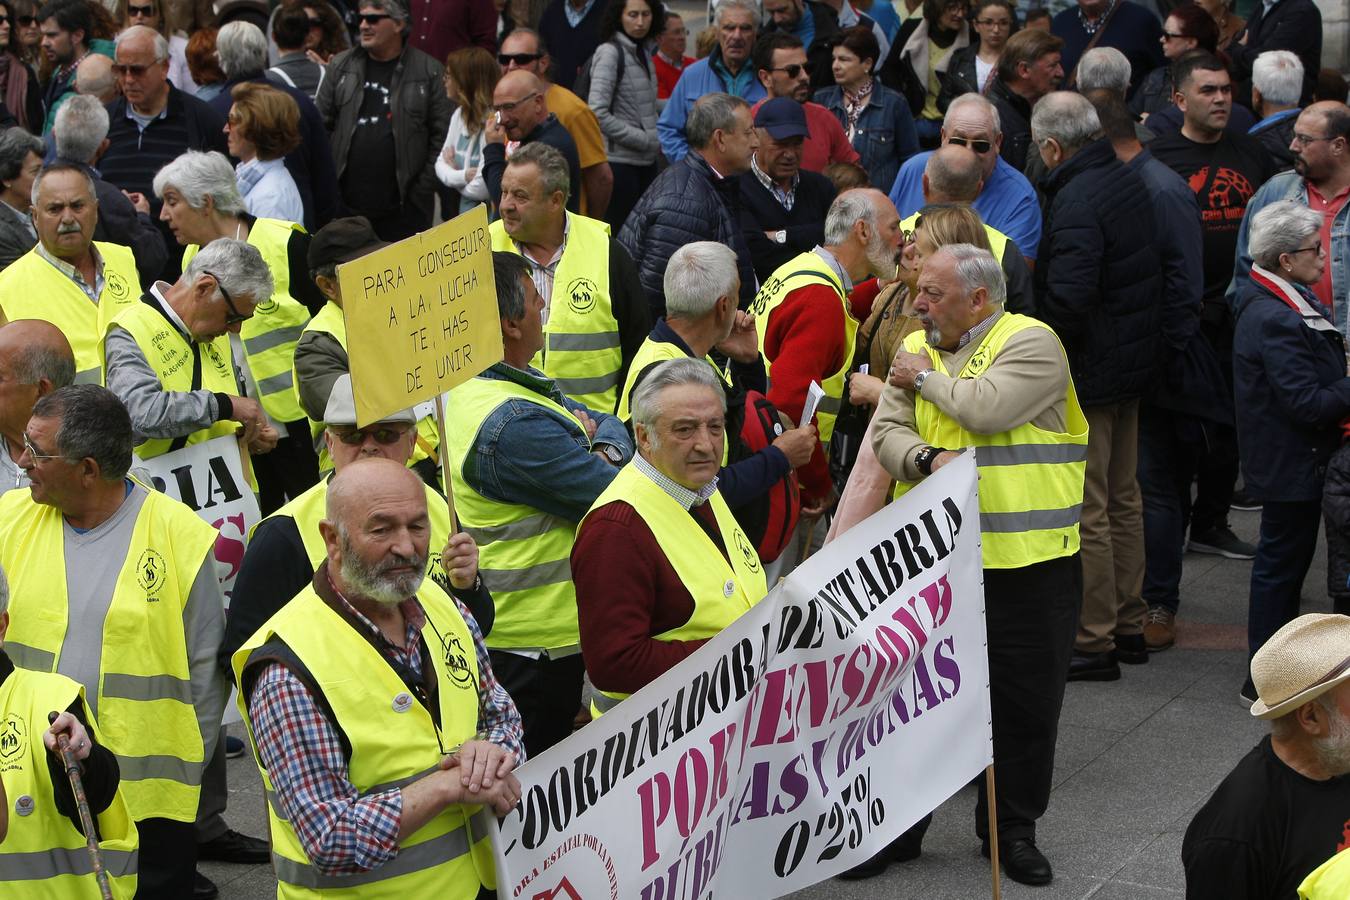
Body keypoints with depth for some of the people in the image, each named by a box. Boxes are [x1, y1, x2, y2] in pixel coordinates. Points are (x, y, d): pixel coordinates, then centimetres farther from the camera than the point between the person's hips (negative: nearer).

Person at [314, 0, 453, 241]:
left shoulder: (429, 72, -1)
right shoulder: (341, 66, 8)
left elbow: (441, 136, -1)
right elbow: (321, 126, 10)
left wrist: (424, 188, -7)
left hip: (404, 206, -3)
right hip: (345, 202, 3)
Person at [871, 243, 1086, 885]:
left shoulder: (1031, 343, -7)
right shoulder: (915, 349, 10)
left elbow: (987, 408, -23)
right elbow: (886, 432, 3)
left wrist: (926, 376, -7)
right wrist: (929, 459, -18)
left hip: (1027, 562, -4)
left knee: (1024, 700, 6)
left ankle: (1011, 827, 23)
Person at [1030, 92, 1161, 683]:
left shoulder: (1076, 201, -22)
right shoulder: (1128, 182, 7)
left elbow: (1069, 297, -29)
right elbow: (1149, 271, 15)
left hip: (1088, 373, -10)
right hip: (1134, 364, 10)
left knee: (1087, 512, -1)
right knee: (1124, 499, 18)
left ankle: (1094, 642, 6)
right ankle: (1129, 624, 29)